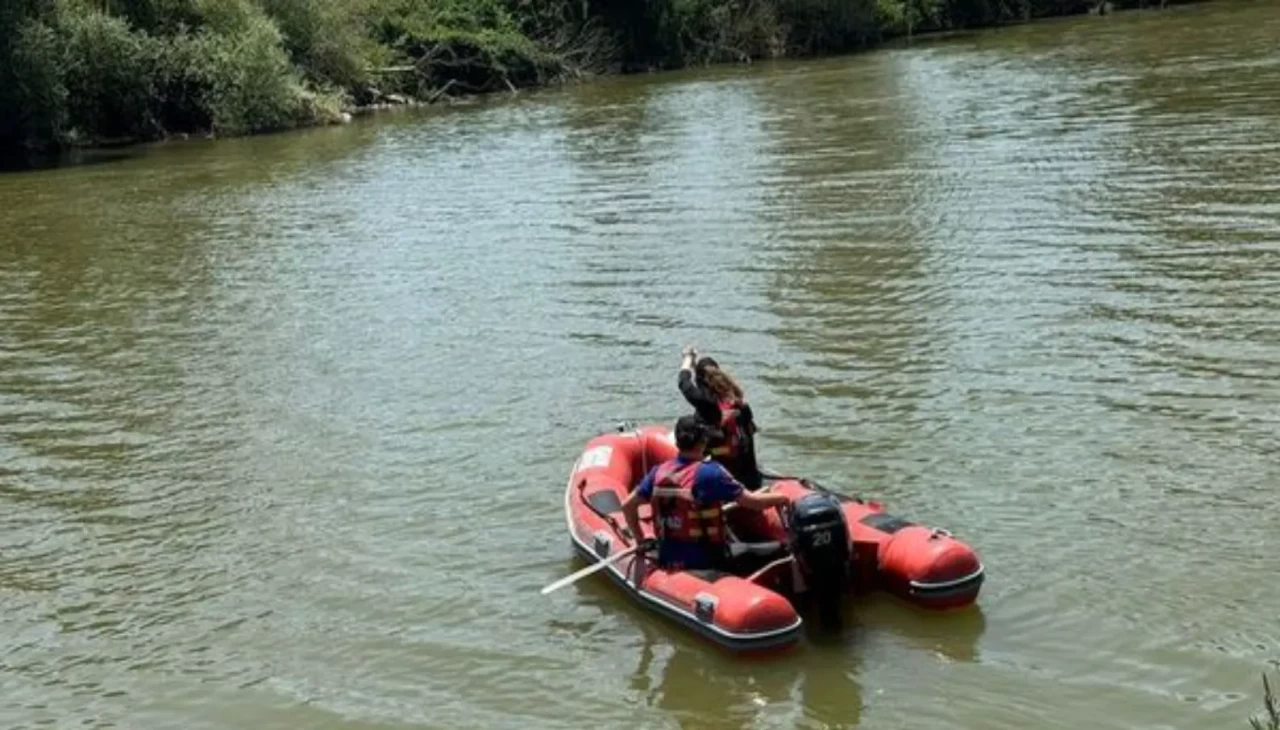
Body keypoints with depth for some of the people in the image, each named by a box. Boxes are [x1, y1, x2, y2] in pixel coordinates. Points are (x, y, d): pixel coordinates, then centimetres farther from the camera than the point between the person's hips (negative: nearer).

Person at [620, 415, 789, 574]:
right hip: (706, 564, -6)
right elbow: (752, 502, -11)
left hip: (667, 563, 6)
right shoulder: (710, 472, -14)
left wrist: (641, 540, 18)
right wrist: (780, 498, 6)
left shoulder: (659, 472, 1)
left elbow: (628, 505, 7)